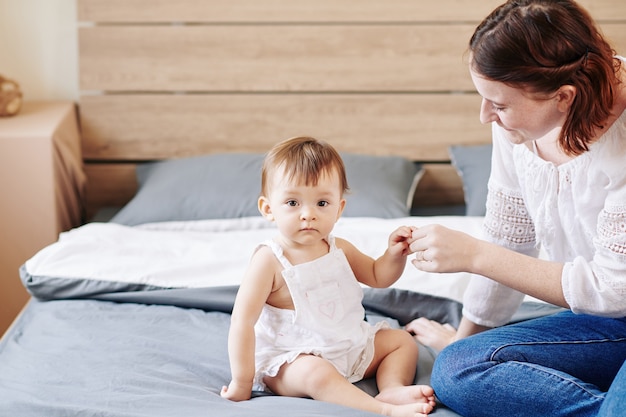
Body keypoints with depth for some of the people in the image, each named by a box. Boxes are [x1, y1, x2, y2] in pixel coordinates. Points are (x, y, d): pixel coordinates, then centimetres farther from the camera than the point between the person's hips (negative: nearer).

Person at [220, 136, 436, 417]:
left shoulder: (339, 249, 2)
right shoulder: (269, 261, -19)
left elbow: (378, 276, 18)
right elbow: (242, 322, -21)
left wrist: (395, 254, -5)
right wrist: (242, 382, -23)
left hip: (349, 348, 8)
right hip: (291, 360, -8)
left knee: (402, 340, 8)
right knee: (316, 373, -37)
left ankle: (393, 389, -16)